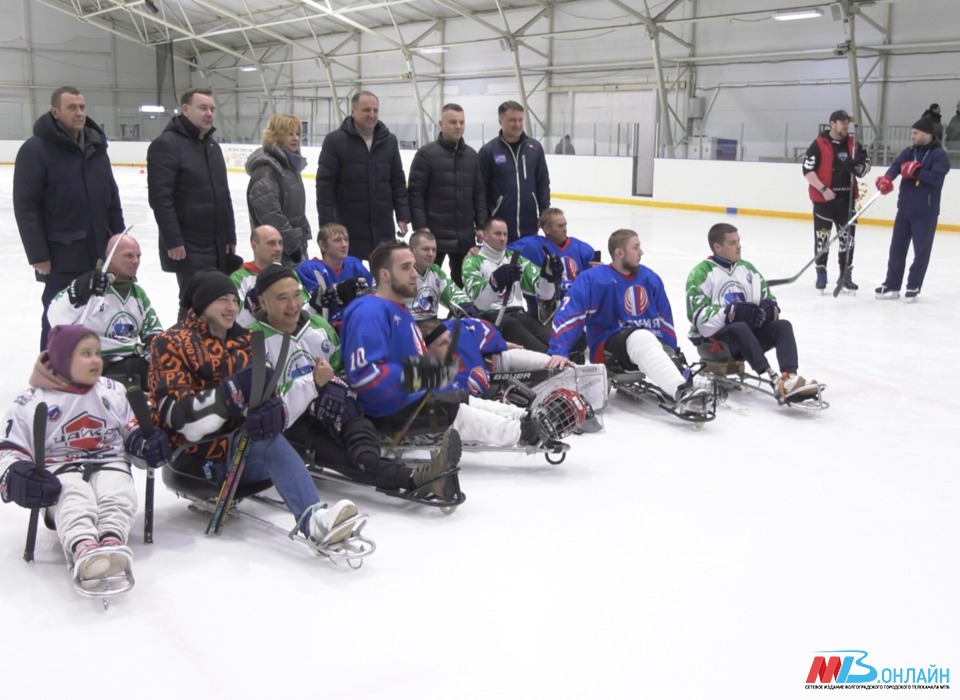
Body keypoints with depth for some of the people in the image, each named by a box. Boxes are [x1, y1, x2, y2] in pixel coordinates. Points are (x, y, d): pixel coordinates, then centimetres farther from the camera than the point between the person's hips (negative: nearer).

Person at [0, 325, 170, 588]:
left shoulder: (114, 392, 17)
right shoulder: (30, 403, 5)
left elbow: (133, 431, 21)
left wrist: (147, 445, -4)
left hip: (110, 464, 3)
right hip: (60, 471, -2)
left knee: (118, 494, -33)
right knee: (74, 500, -37)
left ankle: (112, 542, -62)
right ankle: (82, 549, -66)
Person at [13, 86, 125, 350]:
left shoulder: (96, 146, 10)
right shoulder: (35, 149, -10)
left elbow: (112, 198, 15)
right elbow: (25, 206, -12)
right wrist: (38, 255, -15)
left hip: (100, 253, 6)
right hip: (60, 256, -6)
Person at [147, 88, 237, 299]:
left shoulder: (213, 146, 15)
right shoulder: (166, 144, -12)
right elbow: (160, 197, -18)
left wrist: (230, 236, 16)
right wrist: (173, 241, -22)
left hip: (219, 245, 8)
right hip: (189, 248, -8)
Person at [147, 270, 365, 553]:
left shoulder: (245, 341, 13)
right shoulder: (171, 344, -5)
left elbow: (267, 392, 2)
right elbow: (177, 414, -18)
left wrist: (269, 410, -25)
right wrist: (231, 393, -32)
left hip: (241, 448, 4)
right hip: (196, 455, -4)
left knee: (270, 438, -32)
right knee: (270, 445, -32)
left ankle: (313, 520, -51)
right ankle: (312, 522, -48)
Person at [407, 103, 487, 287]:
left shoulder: (471, 155, 9)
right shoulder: (426, 154, -7)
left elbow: (479, 193, 12)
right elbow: (415, 193, -9)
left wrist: (481, 225, 5)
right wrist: (421, 228, -15)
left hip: (465, 234, 5)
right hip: (434, 233, -5)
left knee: (463, 280, 13)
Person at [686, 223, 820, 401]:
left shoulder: (747, 268, 16)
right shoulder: (701, 273, -6)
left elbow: (768, 299, 14)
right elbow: (698, 314, -16)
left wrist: (769, 308, -11)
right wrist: (731, 313, -28)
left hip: (747, 333, 6)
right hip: (712, 337, -6)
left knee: (783, 325, -19)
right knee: (739, 328, -37)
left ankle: (790, 377, -42)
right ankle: (775, 380, -48)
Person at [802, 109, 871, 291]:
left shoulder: (853, 144, 6)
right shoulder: (819, 144, -8)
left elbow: (866, 164, 13)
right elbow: (807, 169, -12)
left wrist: (858, 167, -11)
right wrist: (823, 189, -18)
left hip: (846, 197, 5)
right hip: (823, 197, -4)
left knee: (847, 236, 6)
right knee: (822, 236, 0)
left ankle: (845, 275, 16)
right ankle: (821, 274, 12)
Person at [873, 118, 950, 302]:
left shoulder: (939, 155, -8)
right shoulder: (908, 152, 9)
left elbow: (936, 178, -21)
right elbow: (896, 166, -8)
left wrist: (916, 171, -27)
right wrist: (886, 179, -27)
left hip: (926, 212, -5)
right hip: (904, 209, 6)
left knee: (921, 251, 2)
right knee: (897, 247, 9)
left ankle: (914, 287, 12)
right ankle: (892, 285, 18)